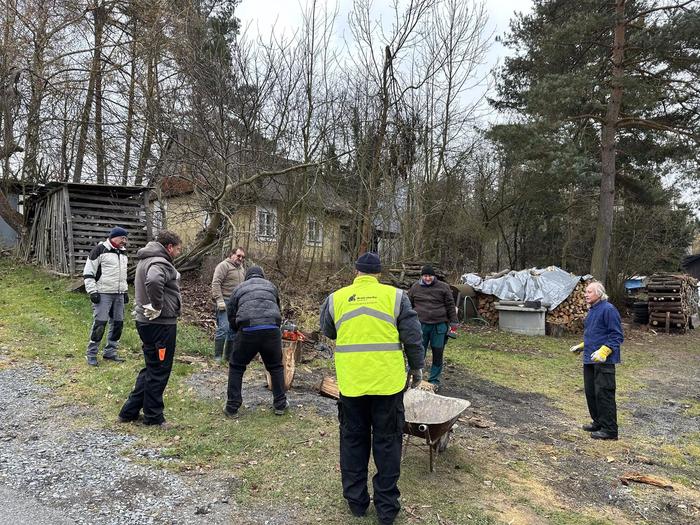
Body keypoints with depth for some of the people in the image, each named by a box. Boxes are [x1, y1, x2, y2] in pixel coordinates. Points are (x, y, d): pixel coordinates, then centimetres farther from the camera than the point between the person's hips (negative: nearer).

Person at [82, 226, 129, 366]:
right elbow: (88, 273, -7)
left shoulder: (123, 252, 15)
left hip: (119, 295, 7)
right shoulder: (100, 250, -7)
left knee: (118, 323, 8)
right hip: (103, 294, -7)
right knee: (100, 324, -9)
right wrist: (92, 291, -13)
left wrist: (126, 291, 21)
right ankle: (91, 354, 4)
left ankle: (110, 352, 19)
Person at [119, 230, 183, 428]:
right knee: (159, 371, 3)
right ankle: (153, 416, 16)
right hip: (160, 324, -10)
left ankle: (129, 411, 27)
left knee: (151, 368, 20)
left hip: (146, 322, 10)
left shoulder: (146, 260, 14)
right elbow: (153, 281, -40)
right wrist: (157, 306, -27)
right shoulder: (160, 263, -19)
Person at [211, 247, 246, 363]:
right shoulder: (224, 265, -5)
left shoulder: (242, 269, 20)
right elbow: (216, 283, -13)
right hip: (225, 302, -7)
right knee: (223, 328, -12)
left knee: (234, 331, 7)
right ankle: (217, 357, -6)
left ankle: (229, 357, 14)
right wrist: (219, 300, -19)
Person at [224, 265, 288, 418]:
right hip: (272, 329, 1)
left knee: (236, 367, 17)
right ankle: (280, 404, 24)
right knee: (276, 367, 20)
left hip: (248, 331, -1)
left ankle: (232, 407, 18)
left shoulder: (239, 288, 21)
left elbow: (231, 316, 23)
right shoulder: (271, 286, 25)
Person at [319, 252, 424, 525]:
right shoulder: (395, 296, -4)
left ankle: (356, 501, 28)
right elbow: (412, 337, -2)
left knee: (353, 440, 17)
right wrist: (417, 367, 13)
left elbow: (328, 332, 17)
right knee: (387, 442, 12)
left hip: (351, 382, 2)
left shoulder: (336, 298, 1)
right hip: (388, 381, -1)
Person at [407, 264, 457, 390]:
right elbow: (409, 306, 12)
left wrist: (453, 323, -1)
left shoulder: (443, 287, 1)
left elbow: (450, 306, 2)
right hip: (421, 325, 1)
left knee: (438, 354, 7)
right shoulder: (415, 287, 5)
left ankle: (434, 380, 21)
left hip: (439, 326, 0)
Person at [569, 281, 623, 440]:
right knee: (590, 392, 15)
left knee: (604, 393, -5)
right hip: (590, 360, 10)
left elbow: (617, 336, -17)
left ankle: (609, 429, 4)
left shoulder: (608, 309, -14)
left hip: (604, 360, -10)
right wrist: (581, 346, 26)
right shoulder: (592, 310, 15)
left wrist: (603, 351, -27)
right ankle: (598, 422, 29)